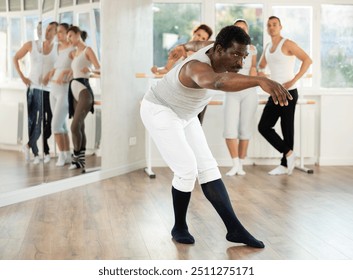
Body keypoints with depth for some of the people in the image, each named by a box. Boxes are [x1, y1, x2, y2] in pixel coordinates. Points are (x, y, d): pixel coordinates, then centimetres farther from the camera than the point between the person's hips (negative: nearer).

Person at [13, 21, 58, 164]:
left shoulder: (58, 49, 0)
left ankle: (29, 145, 23)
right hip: (34, 87, -1)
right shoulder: (31, 45, 1)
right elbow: (16, 58, 11)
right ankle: (36, 153, 12)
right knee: (34, 121, -2)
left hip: (50, 89, 1)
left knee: (49, 122, 2)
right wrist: (22, 77, 3)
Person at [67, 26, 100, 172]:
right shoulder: (74, 53, 23)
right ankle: (81, 161, 8)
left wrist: (90, 70, -28)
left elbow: (99, 69, -9)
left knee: (75, 127, -15)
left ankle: (76, 158, -3)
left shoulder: (87, 50, 0)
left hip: (83, 90, -8)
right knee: (79, 127, 6)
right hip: (74, 90, 8)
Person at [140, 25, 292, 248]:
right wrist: (261, 80, -82)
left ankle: (235, 229, -6)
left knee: (207, 168, -3)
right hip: (159, 112, -8)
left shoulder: (216, 52, -11)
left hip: (183, 115, 8)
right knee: (187, 170, -17)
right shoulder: (199, 67, -40)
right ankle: (180, 227, 8)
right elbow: (218, 82, -66)